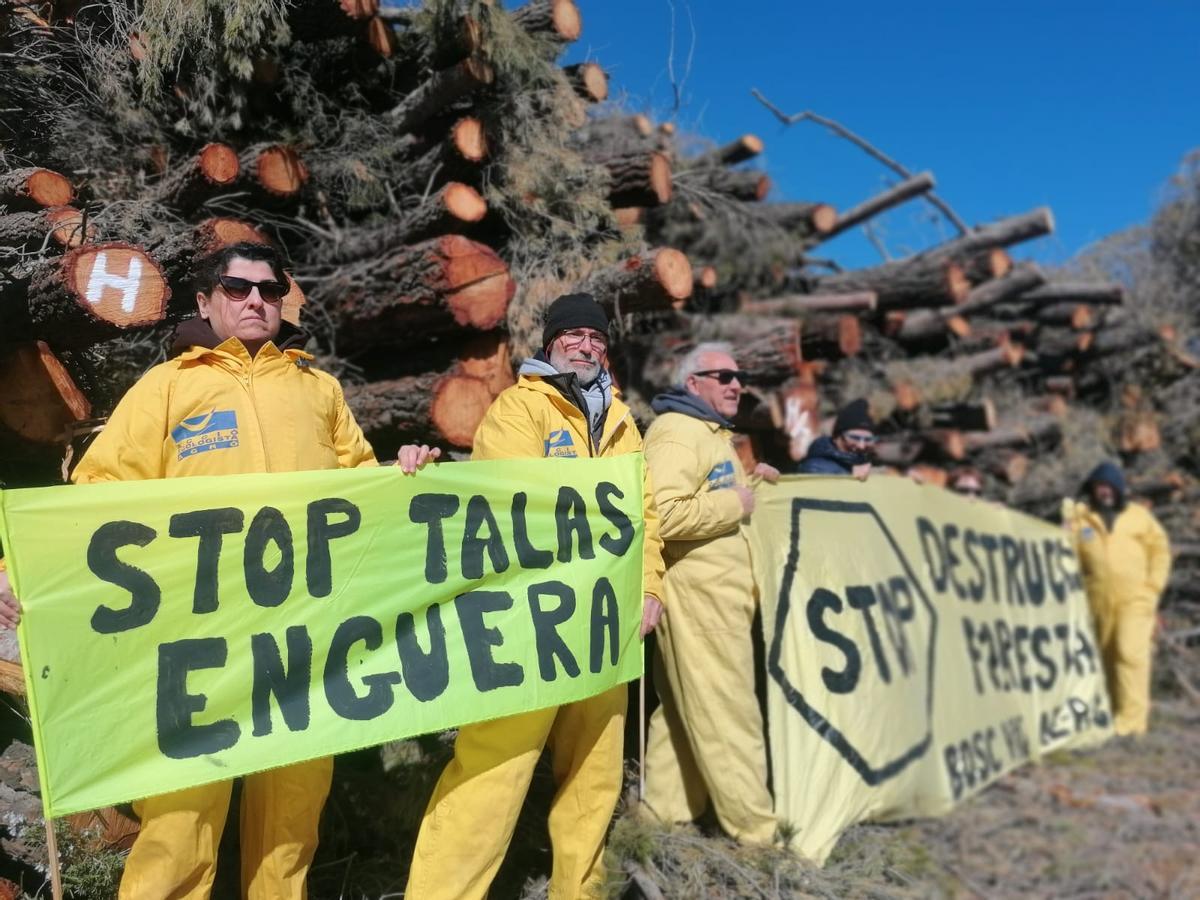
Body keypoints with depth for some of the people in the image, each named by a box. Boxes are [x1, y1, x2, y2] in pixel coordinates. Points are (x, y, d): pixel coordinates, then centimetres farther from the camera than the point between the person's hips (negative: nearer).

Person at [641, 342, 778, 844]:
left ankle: (667, 805, 25)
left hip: (716, 590, 11)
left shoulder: (712, 432, 22)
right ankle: (756, 824, 6)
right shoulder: (677, 431, -14)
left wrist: (749, 481, 16)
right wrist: (735, 504, -17)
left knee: (686, 706, 15)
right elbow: (663, 515, -27)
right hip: (696, 591, -11)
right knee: (725, 709, -3)